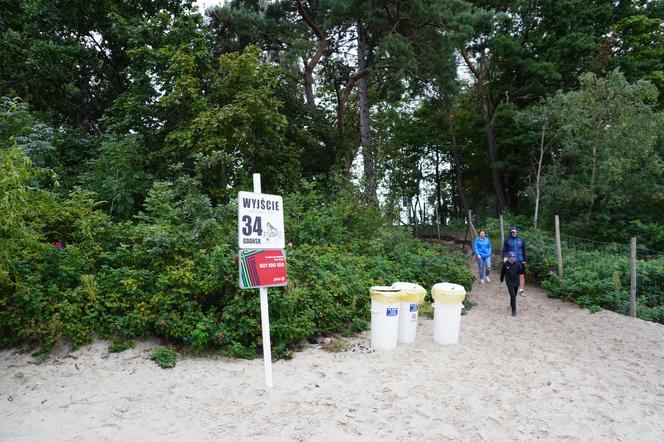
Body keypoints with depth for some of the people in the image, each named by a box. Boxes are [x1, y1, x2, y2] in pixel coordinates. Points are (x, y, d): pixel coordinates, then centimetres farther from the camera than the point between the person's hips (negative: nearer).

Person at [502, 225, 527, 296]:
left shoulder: (521, 240, 4)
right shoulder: (507, 240, 0)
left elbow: (524, 251, 10)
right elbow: (504, 250, 1)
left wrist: (524, 260, 8)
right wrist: (504, 257, -17)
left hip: (520, 261, 1)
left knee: (521, 275, -4)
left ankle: (521, 290, 1)